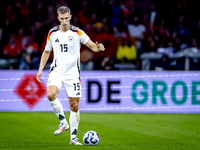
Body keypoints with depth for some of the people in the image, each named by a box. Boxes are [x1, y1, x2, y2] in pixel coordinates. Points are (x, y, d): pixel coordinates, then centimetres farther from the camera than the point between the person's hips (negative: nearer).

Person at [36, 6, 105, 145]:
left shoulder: (77, 32, -4)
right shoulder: (52, 33, 4)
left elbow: (92, 46, -4)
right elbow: (47, 51, 18)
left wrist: (98, 47, -28)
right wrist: (40, 69, 12)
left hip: (73, 73, -1)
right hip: (57, 71, 1)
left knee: (75, 106, 0)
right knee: (51, 94, -28)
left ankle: (73, 137, 13)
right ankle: (63, 122, -8)